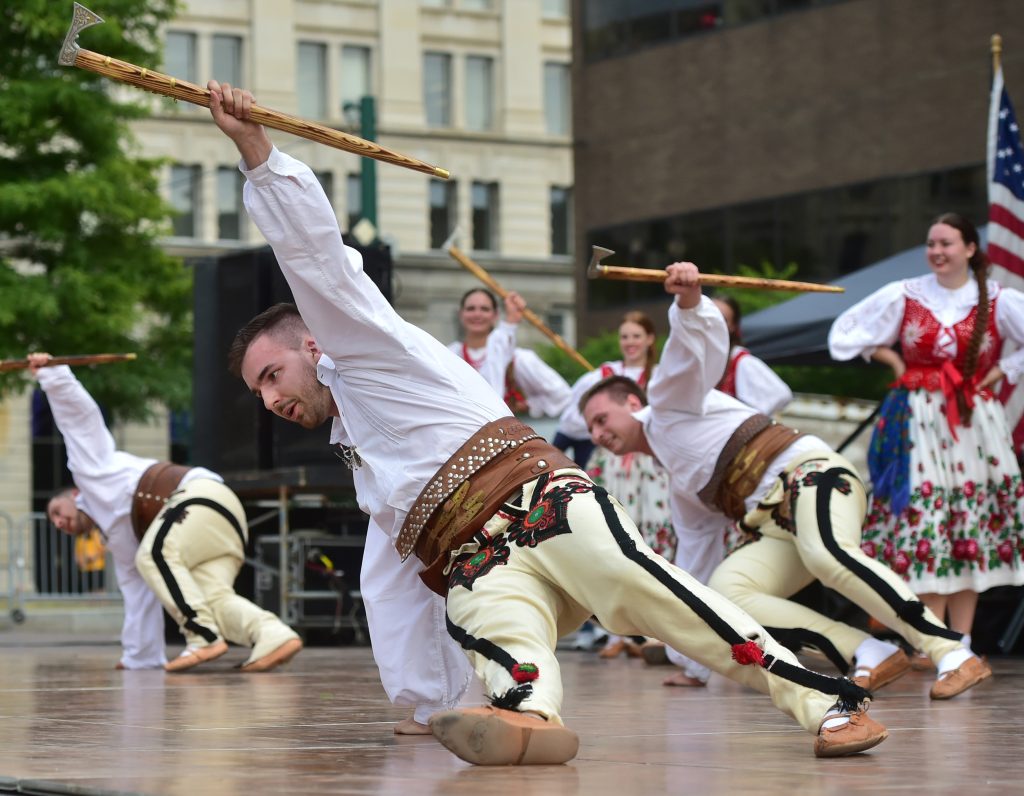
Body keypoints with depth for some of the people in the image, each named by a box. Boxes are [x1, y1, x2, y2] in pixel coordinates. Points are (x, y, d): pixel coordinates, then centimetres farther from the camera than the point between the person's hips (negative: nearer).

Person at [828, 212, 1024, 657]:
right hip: (919, 420, 0)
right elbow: (847, 333, 10)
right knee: (923, 522, -6)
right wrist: (894, 362, 5)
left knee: (971, 524, 2)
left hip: (974, 421, 0)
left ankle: (961, 641, 7)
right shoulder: (904, 296, 3)